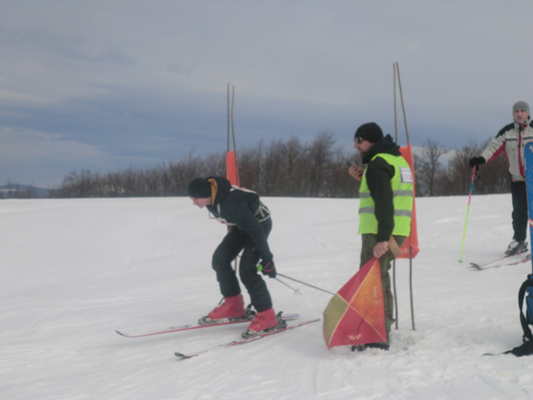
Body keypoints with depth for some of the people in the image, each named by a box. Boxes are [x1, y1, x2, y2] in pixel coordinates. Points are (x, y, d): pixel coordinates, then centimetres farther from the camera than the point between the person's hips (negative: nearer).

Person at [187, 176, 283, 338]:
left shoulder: (231, 204, -37)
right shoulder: (211, 198, -11)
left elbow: (255, 230, -31)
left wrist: (267, 259, -27)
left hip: (260, 223, -9)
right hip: (241, 225, 9)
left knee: (246, 270, -18)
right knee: (220, 259, 4)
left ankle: (267, 316, -10)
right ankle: (233, 306, 16)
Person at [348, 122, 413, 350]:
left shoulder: (378, 164, -13)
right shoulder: (397, 160, 17)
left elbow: (384, 203, -23)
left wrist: (383, 238, -28)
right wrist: (363, 179, 16)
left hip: (379, 234, -10)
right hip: (397, 231, 10)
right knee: (379, 277, 21)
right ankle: (384, 326, 32)